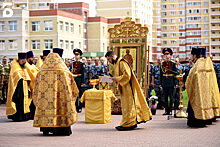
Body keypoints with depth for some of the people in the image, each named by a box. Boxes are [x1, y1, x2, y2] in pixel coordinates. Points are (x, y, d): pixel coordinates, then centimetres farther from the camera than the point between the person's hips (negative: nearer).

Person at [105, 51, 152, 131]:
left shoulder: (122, 63, -16)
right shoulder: (116, 64, 15)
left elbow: (127, 75, -23)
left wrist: (117, 79, -19)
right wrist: (114, 78, 6)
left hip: (128, 88, -10)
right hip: (124, 88, 10)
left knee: (128, 105, -6)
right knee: (126, 105, 12)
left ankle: (128, 124, -2)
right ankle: (133, 123, 17)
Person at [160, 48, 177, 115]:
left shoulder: (173, 64, 0)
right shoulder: (162, 64, 9)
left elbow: (175, 73, -1)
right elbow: (161, 74, 11)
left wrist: (175, 83, -7)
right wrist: (160, 83, 7)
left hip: (171, 82, -3)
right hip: (164, 83, 3)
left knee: (171, 96, -1)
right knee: (165, 97, 5)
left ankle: (170, 110, 5)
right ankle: (166, 110, 10)